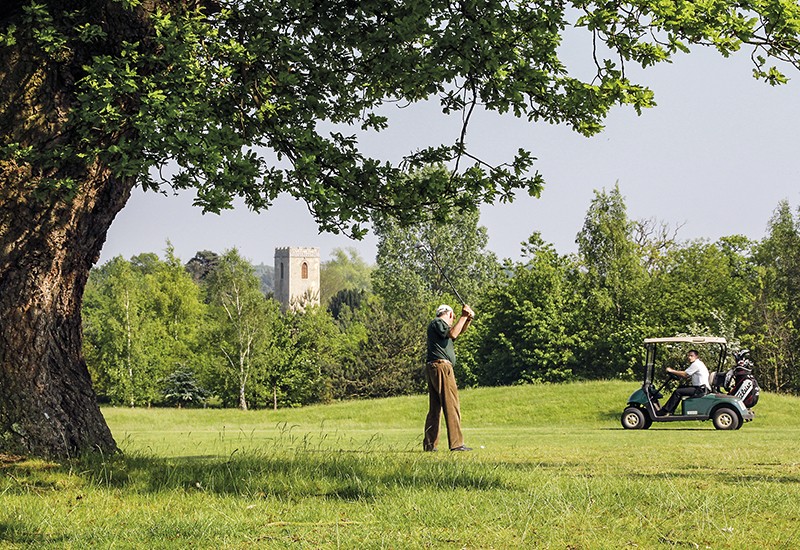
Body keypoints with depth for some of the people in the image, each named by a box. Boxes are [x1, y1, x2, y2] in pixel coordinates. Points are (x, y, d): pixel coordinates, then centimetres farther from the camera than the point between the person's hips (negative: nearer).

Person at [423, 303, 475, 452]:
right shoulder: (437, 322, -2)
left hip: (432, 368, 10)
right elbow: (452, 334, -16)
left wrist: (468, 319, 13)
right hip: (441, 366, -10)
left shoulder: (440, 324, 26)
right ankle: (456, 443, -15)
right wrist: (463, 317, -9)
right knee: (451, 406, -11)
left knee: (434, 408, 9)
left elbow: (460, 331, 31)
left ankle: (429, 445, 7)